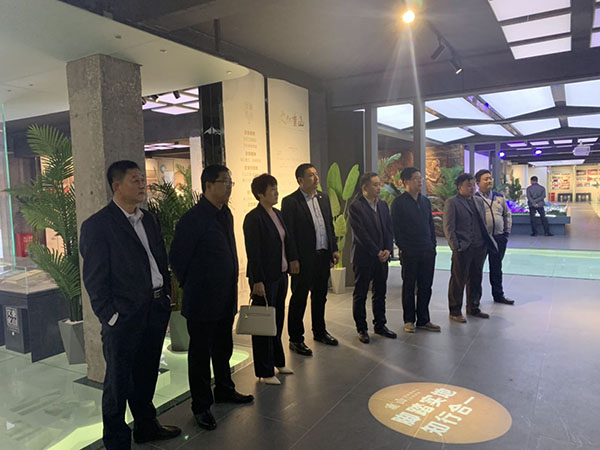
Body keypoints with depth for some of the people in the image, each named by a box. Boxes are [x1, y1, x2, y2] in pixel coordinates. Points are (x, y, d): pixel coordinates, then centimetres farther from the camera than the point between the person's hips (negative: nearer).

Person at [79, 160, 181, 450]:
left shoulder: (149, 220, 11)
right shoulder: (97, 225, -11)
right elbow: (94, 279, -12)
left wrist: (166, 297, 11)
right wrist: (110, 316, -13)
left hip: (156, 309, 7)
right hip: (124, 316, -6)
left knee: (147, 374, 21)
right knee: (118, 381, 9)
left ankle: (146, 426, 39)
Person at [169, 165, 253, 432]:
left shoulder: (225, 215, 7)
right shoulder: (193, 219, -19)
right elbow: (177, 259, -15)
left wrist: (229, 287, 14)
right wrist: (193, 287, -4)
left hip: (226, 299, 8)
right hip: (202, 302, -7)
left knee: (223, 349, 22)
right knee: (200, 354, 9)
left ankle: (224, 390, 41)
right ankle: (201, 406, 25)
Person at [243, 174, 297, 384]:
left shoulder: (277, 214, 9)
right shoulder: (253, 218, -16)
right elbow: (253, 252, -19)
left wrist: (293, 259, 15)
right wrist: (257, 281, -21)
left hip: (280, 274, 9)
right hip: (264, 278, -8)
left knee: (277, 320, 19)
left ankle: (277, 361, 35)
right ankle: (265, 371, 16)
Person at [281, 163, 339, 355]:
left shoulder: (323, 197, 11)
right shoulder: (290, 202, -10)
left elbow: (330, 225, 15)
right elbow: (288, 233, -13)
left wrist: (334, 249, 9)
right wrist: (293, 259, -16)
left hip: (323, 255, 7)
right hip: (304, 259, -7)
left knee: (320, 296, 18)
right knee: (299, 298, 4)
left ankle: (320, 332, 35)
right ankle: (295, 339, 16)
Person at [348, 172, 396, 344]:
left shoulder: (383, 205, 10)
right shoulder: (355, 207, -12)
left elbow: (389, 229, 8)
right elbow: (361, 234, -16)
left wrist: (388, 250, -6)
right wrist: (377, 252, -15)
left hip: (382, 257, 6)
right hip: (363, 258, -6)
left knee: (380, 293, 14)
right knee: (360, 295, 6)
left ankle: (380, 325, 28)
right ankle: (361, 329, 17)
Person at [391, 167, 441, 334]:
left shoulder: (425, 201, 12)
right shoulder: (398, 202, -6)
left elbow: (431, 224, 15)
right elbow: (396, 228, -9)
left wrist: (433, 245, 8)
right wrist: (403, 248, -12)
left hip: (427, 251, 6)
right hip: (409, 252, -5)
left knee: (425, 287, 10)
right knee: (409, 287, 6)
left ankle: (423, 320, 21)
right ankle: (409, 320, 17)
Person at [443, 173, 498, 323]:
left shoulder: (479, 201, 15)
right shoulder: (451, 203, -6)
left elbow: (483, 224, 19)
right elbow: (448, 228, -10)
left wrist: (487, 241, 11)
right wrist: (456, 247, -15)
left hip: (479, 248, 7)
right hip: (463, 250, -6)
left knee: (475, 280, 15)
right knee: (458, 281, 2)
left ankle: (473, 308, 29)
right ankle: (455, 311, 14)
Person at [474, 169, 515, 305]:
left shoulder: (499, 197, 11)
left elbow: (507, 214, 18)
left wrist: (507, 232, 11)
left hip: (499, 238, 5)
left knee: (496, 267, 15)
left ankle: (498, 295, 28)